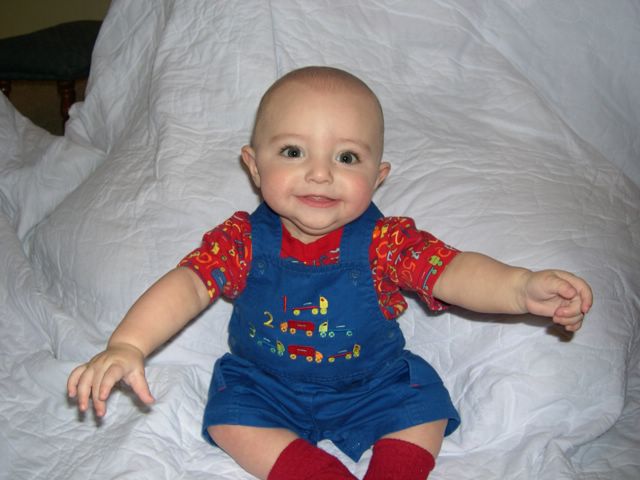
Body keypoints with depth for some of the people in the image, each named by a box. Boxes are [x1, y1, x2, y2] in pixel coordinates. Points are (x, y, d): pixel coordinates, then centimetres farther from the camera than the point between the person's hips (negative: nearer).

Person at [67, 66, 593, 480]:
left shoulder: (386, 240, -23)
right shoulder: (243, 239, -20)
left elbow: (454, 270, -35)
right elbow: (188, 284, -27)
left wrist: (521, 286, -56)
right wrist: (127, 345, -45)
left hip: (371, 383, 0)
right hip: (265, 383, 1)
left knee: (425, 406, -14)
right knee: (228, 417, -19)